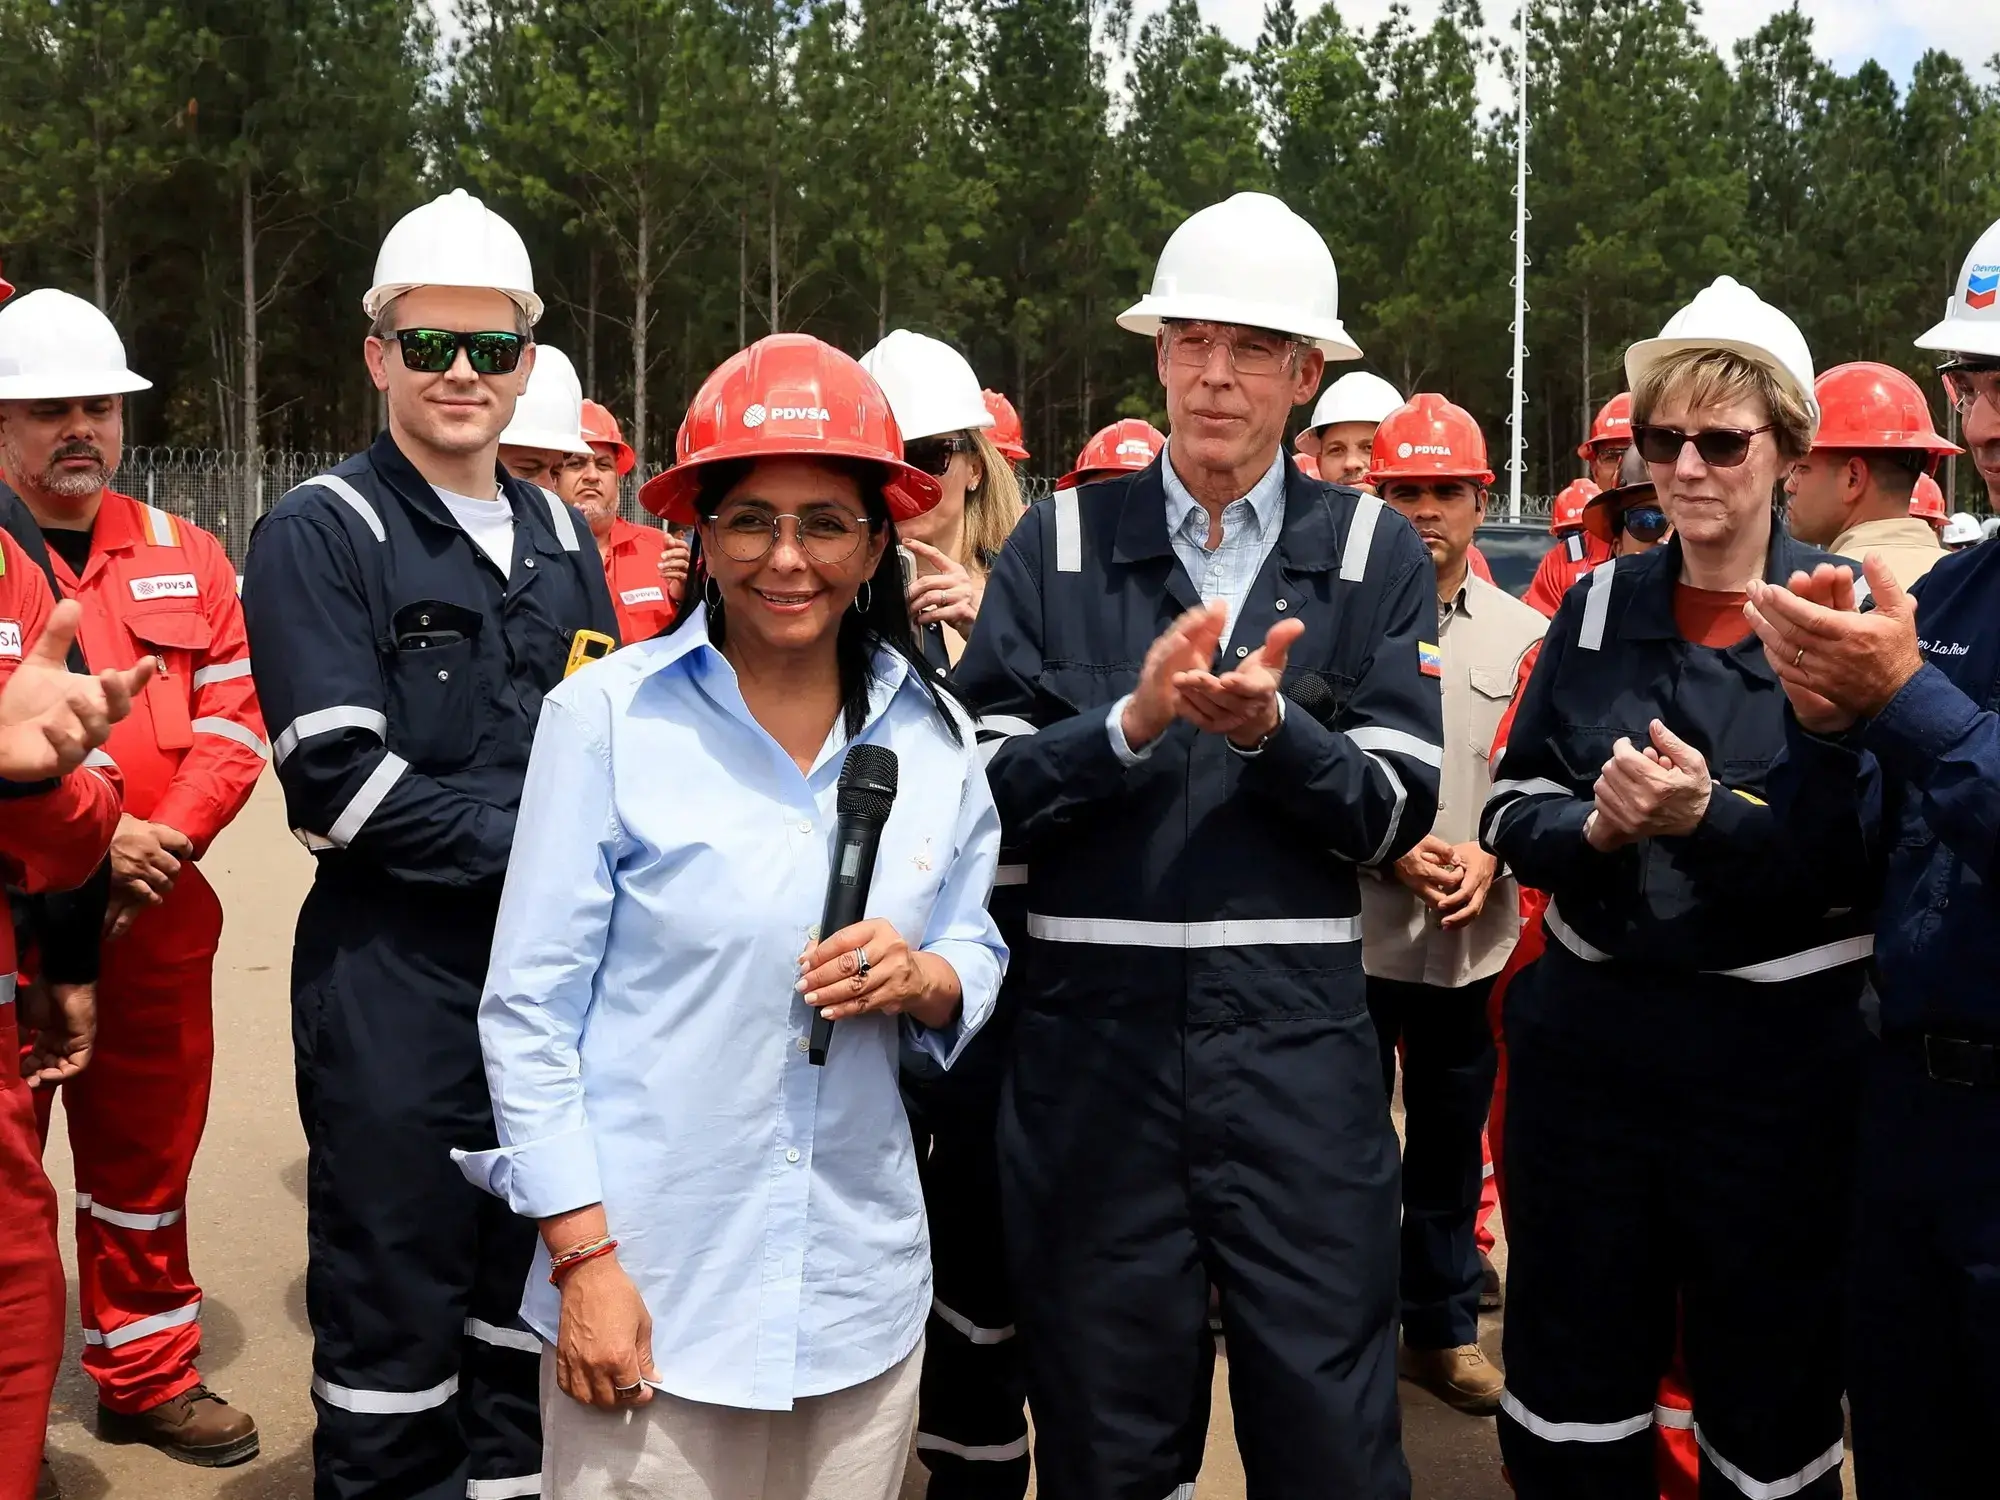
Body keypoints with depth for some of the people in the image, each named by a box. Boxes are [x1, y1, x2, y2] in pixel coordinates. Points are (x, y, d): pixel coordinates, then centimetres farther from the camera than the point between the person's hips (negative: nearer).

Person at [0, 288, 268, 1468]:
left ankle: (147, 1376, 31)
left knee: (147, 1156, 15)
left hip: (155, 921, 3)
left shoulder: (186, 558, 8)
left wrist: (166, 838, -11)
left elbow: (235, 721, 3)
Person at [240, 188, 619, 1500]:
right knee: (397, 1298, 3)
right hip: (395, 977, -6)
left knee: (534, 1272, 16)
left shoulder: (562, 537, 12)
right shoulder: (322, 535, -6)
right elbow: (339, 773, -15)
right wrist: (531, 845, -14)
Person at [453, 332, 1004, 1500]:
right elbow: (530, 1008, -7)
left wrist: (925, 979, -12)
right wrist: (584, 1258, -11)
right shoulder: (606, 714, -9)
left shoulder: (935, 734, 2)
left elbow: (980, 959, 10)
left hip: (863, 1288, 4)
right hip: (644, 1278, -3)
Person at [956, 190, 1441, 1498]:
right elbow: (982, 787, -3)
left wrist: (1271, 729, -19)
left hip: (1298, 1049, 0)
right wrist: (1132, 721, -18)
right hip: (1093, 1042, 1)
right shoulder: (1059, 543, 3)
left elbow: (1398, 813, -3)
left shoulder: (1376, 555, 3)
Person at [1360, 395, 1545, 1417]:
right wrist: (1387, 854, -15)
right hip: (1353, 932, -2)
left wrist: (1489, 855, -10)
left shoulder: (1524, 633, 4)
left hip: (1476, 938, 3)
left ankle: (1444, 1325, 31)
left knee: (1452, 1143, 15)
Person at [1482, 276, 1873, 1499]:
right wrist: (1593, 827, -17)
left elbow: (1866, 861, -10)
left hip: (1777, 1046, -3)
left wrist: (1710, 818, -25)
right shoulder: (1598, 608, 5)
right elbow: (1513, 816, 4)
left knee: (1771, 1395, 13)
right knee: (1567, 1394, 14)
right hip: (1589, 1030, 3)